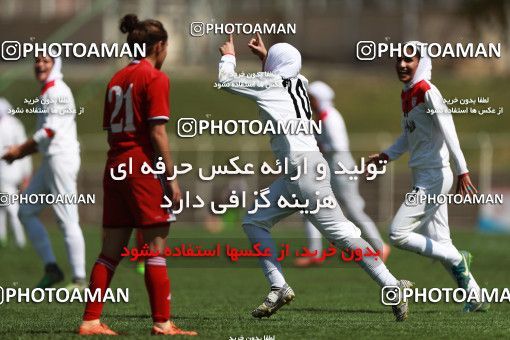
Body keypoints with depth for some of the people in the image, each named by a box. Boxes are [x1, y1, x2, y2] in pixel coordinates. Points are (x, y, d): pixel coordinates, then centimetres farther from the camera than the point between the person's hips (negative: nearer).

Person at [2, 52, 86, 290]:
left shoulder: (56, 92, -10)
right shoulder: (46, 93, 20)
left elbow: (50, 130, -19)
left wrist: (21, 149, -13)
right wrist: (21, 152, 13)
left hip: (61, 157, -11)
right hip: (50, 161, 11)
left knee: (67, 220, -10)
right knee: (26, 212, 11)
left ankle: (79, 279, -10)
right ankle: (51, 267, 10)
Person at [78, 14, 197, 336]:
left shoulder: (117, 79, 14)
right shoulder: (155, 78, -7)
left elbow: (110, 129, 14)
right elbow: (157, 132, -13)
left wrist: (120, 160, 17)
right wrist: (171, 177, -12)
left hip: (115, 165, 7)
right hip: (144, 167, -7)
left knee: (110, 252, 9)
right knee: (156, 249, -3)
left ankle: (91, 321, 6)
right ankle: (162, 323, -4)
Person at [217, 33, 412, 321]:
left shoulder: (269, 83, -2)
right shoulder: (299, 82, 18)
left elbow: (227, 81, 12)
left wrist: (228, 57, 29)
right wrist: (264, 57, 46)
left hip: (303, 165, -9)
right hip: (293, 176, 9)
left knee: (339, 231, -12)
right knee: (254, 222, 12)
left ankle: (393, 285, -15)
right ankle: (279, 288, 7)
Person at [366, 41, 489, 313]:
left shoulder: (427, 92, -14)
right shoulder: (407, 95, 13)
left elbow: (448, 132, -20)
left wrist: (462, 171, -25)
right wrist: (386, 156, 10)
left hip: (434, 177, -10)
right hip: (424, 178, 10)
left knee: (398, 234, -11)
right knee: (438, 243, 10)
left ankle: (457, 260, 0)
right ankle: (475, 296, 15)